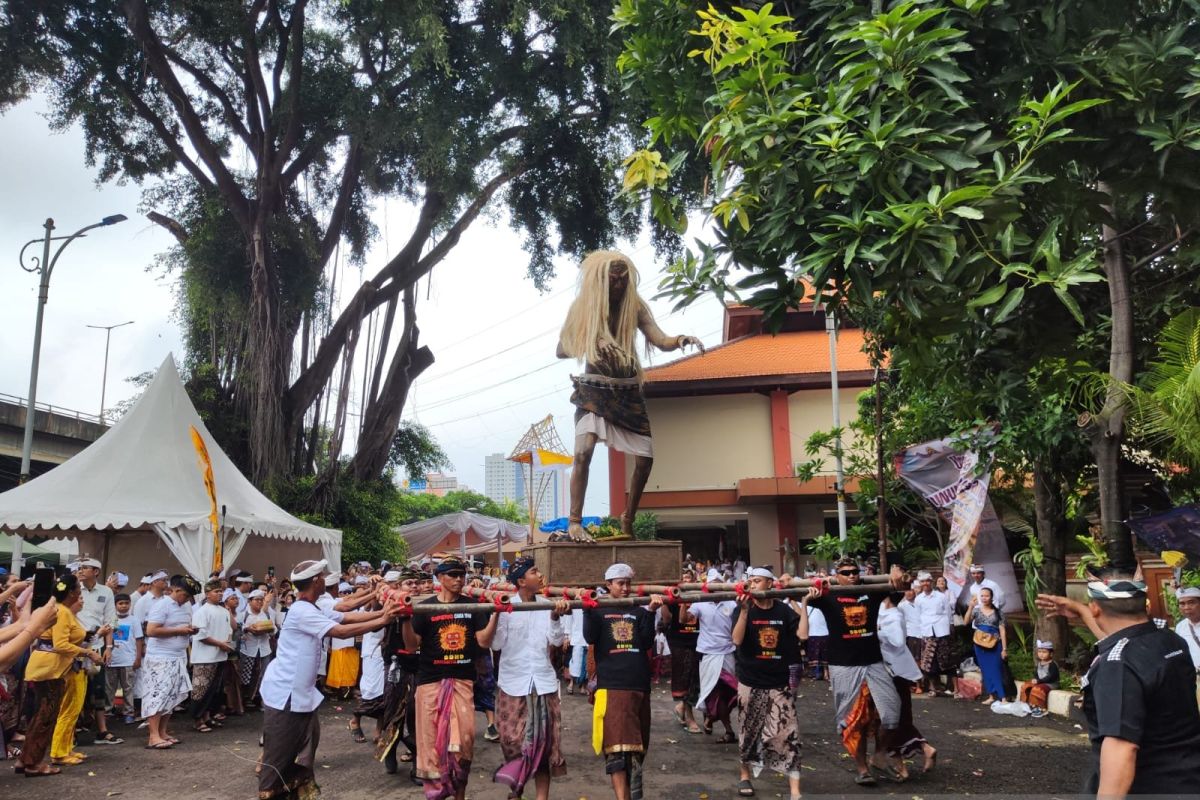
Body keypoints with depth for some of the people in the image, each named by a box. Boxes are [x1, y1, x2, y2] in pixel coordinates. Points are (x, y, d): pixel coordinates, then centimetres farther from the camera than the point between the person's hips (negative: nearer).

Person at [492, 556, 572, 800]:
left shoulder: (547, 605, 2)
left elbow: (556, 640, -2)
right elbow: (497, 643, -10)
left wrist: (555, 617, -16)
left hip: (543, 681, 3)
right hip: (514, 682, -2)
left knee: (544, 740, 4)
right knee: (514, 738, 2)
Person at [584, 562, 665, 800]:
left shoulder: (638, 611, 13)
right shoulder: (598, 610, 6)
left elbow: (647, 642, 2)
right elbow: (590, 638, -10)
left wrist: (651, 612, -7)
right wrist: (588, 610, -21)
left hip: (639, 685, 4)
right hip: (611, 686, -4)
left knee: (636, 747, 11)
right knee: (617, 747, -13)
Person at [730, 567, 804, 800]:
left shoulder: (783, 610, -1)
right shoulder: (743, 609, -5)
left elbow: (802, 634, -12)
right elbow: (736, 639, -17)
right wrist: (745, 610, -25)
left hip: (779, 682, 1)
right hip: (750, 683, -1)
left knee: (787, 735, -4)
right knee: (749, 732, 11)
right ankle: (745, 776, 31)